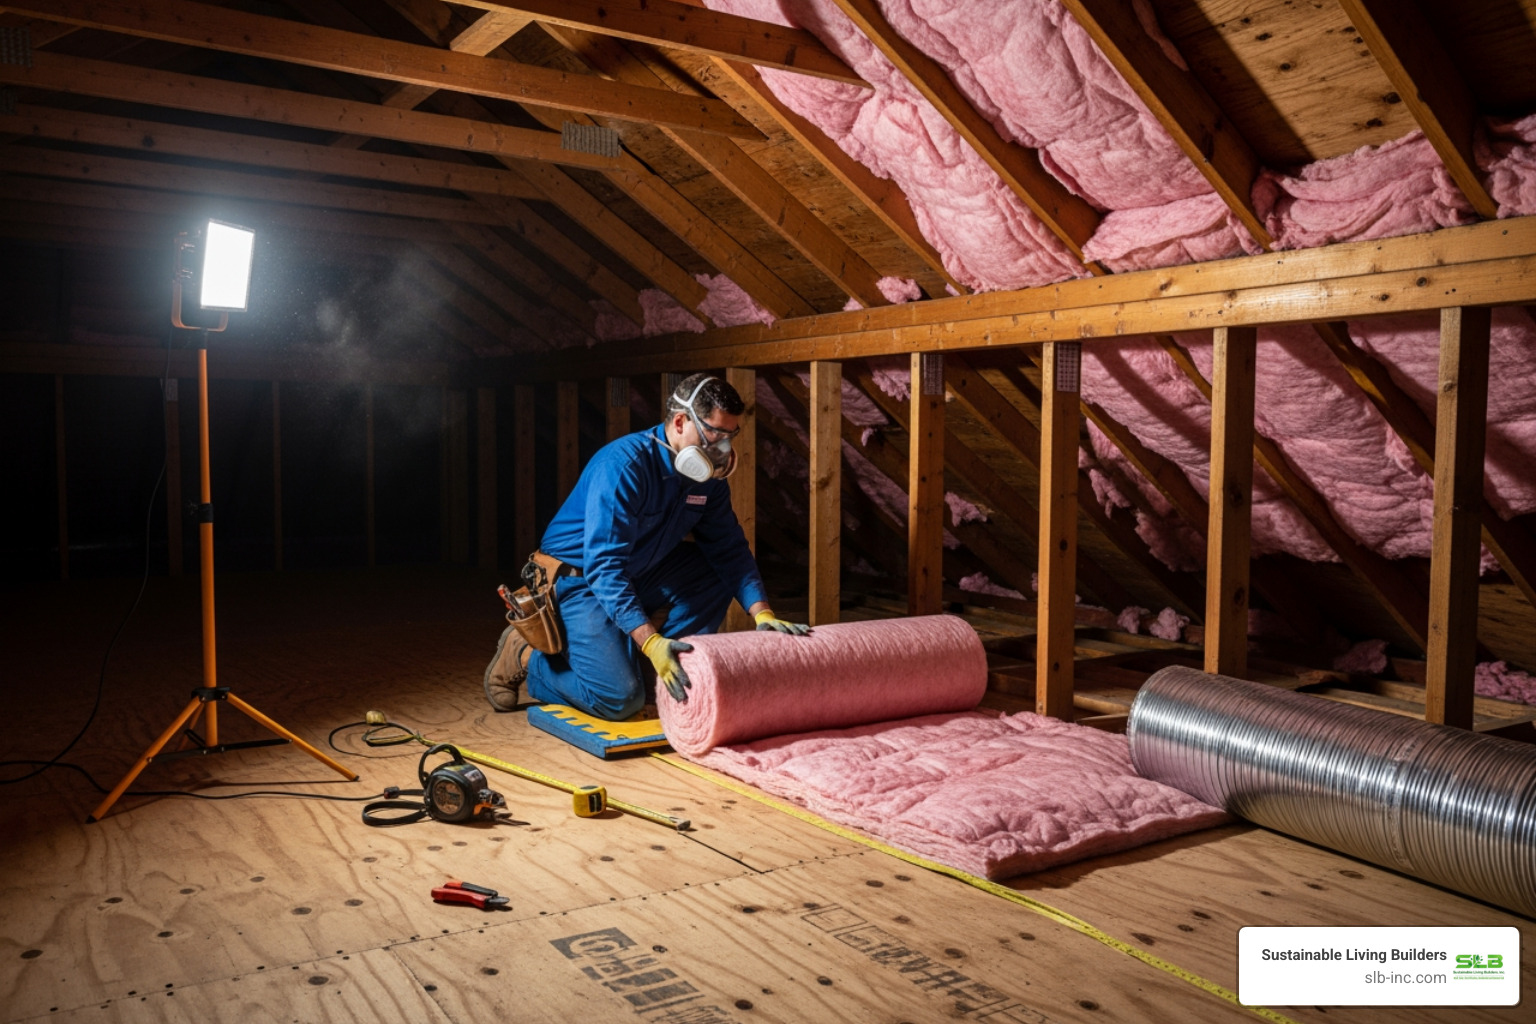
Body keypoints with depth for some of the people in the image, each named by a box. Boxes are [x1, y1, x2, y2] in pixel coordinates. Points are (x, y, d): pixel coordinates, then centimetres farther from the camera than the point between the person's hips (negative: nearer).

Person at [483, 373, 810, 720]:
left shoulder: (707, 476, -5)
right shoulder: (624, 466, -29)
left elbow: (729, 548, -1)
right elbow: (603, 567, -34)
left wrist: (762, 613, -16)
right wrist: (651, 641, -43)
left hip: (639, 574, 8)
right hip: (577, 581, -7)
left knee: (721, 573, -9)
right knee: (620, 698, -20)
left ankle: (672, 666, -4)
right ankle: (526, 656, 2)